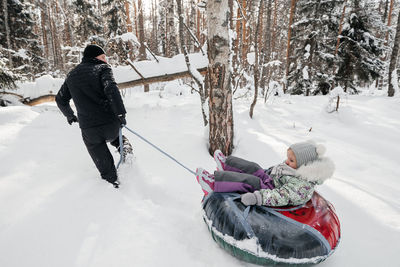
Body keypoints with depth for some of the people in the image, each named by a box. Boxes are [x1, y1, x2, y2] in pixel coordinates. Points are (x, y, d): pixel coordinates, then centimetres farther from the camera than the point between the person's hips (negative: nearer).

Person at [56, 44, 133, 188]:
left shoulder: (72, 75, 18)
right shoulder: (103, 68, 1)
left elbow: (60, 99, 25)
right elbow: (111, 89, -19)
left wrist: (69, 115, 40)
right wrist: (121, 113, -18)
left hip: (88, 129, 3)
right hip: (110, 123, -2)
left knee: (104, 165, 17)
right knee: (113, 136, 32)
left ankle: (112, 183, 21)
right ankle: (124, 145, 5)